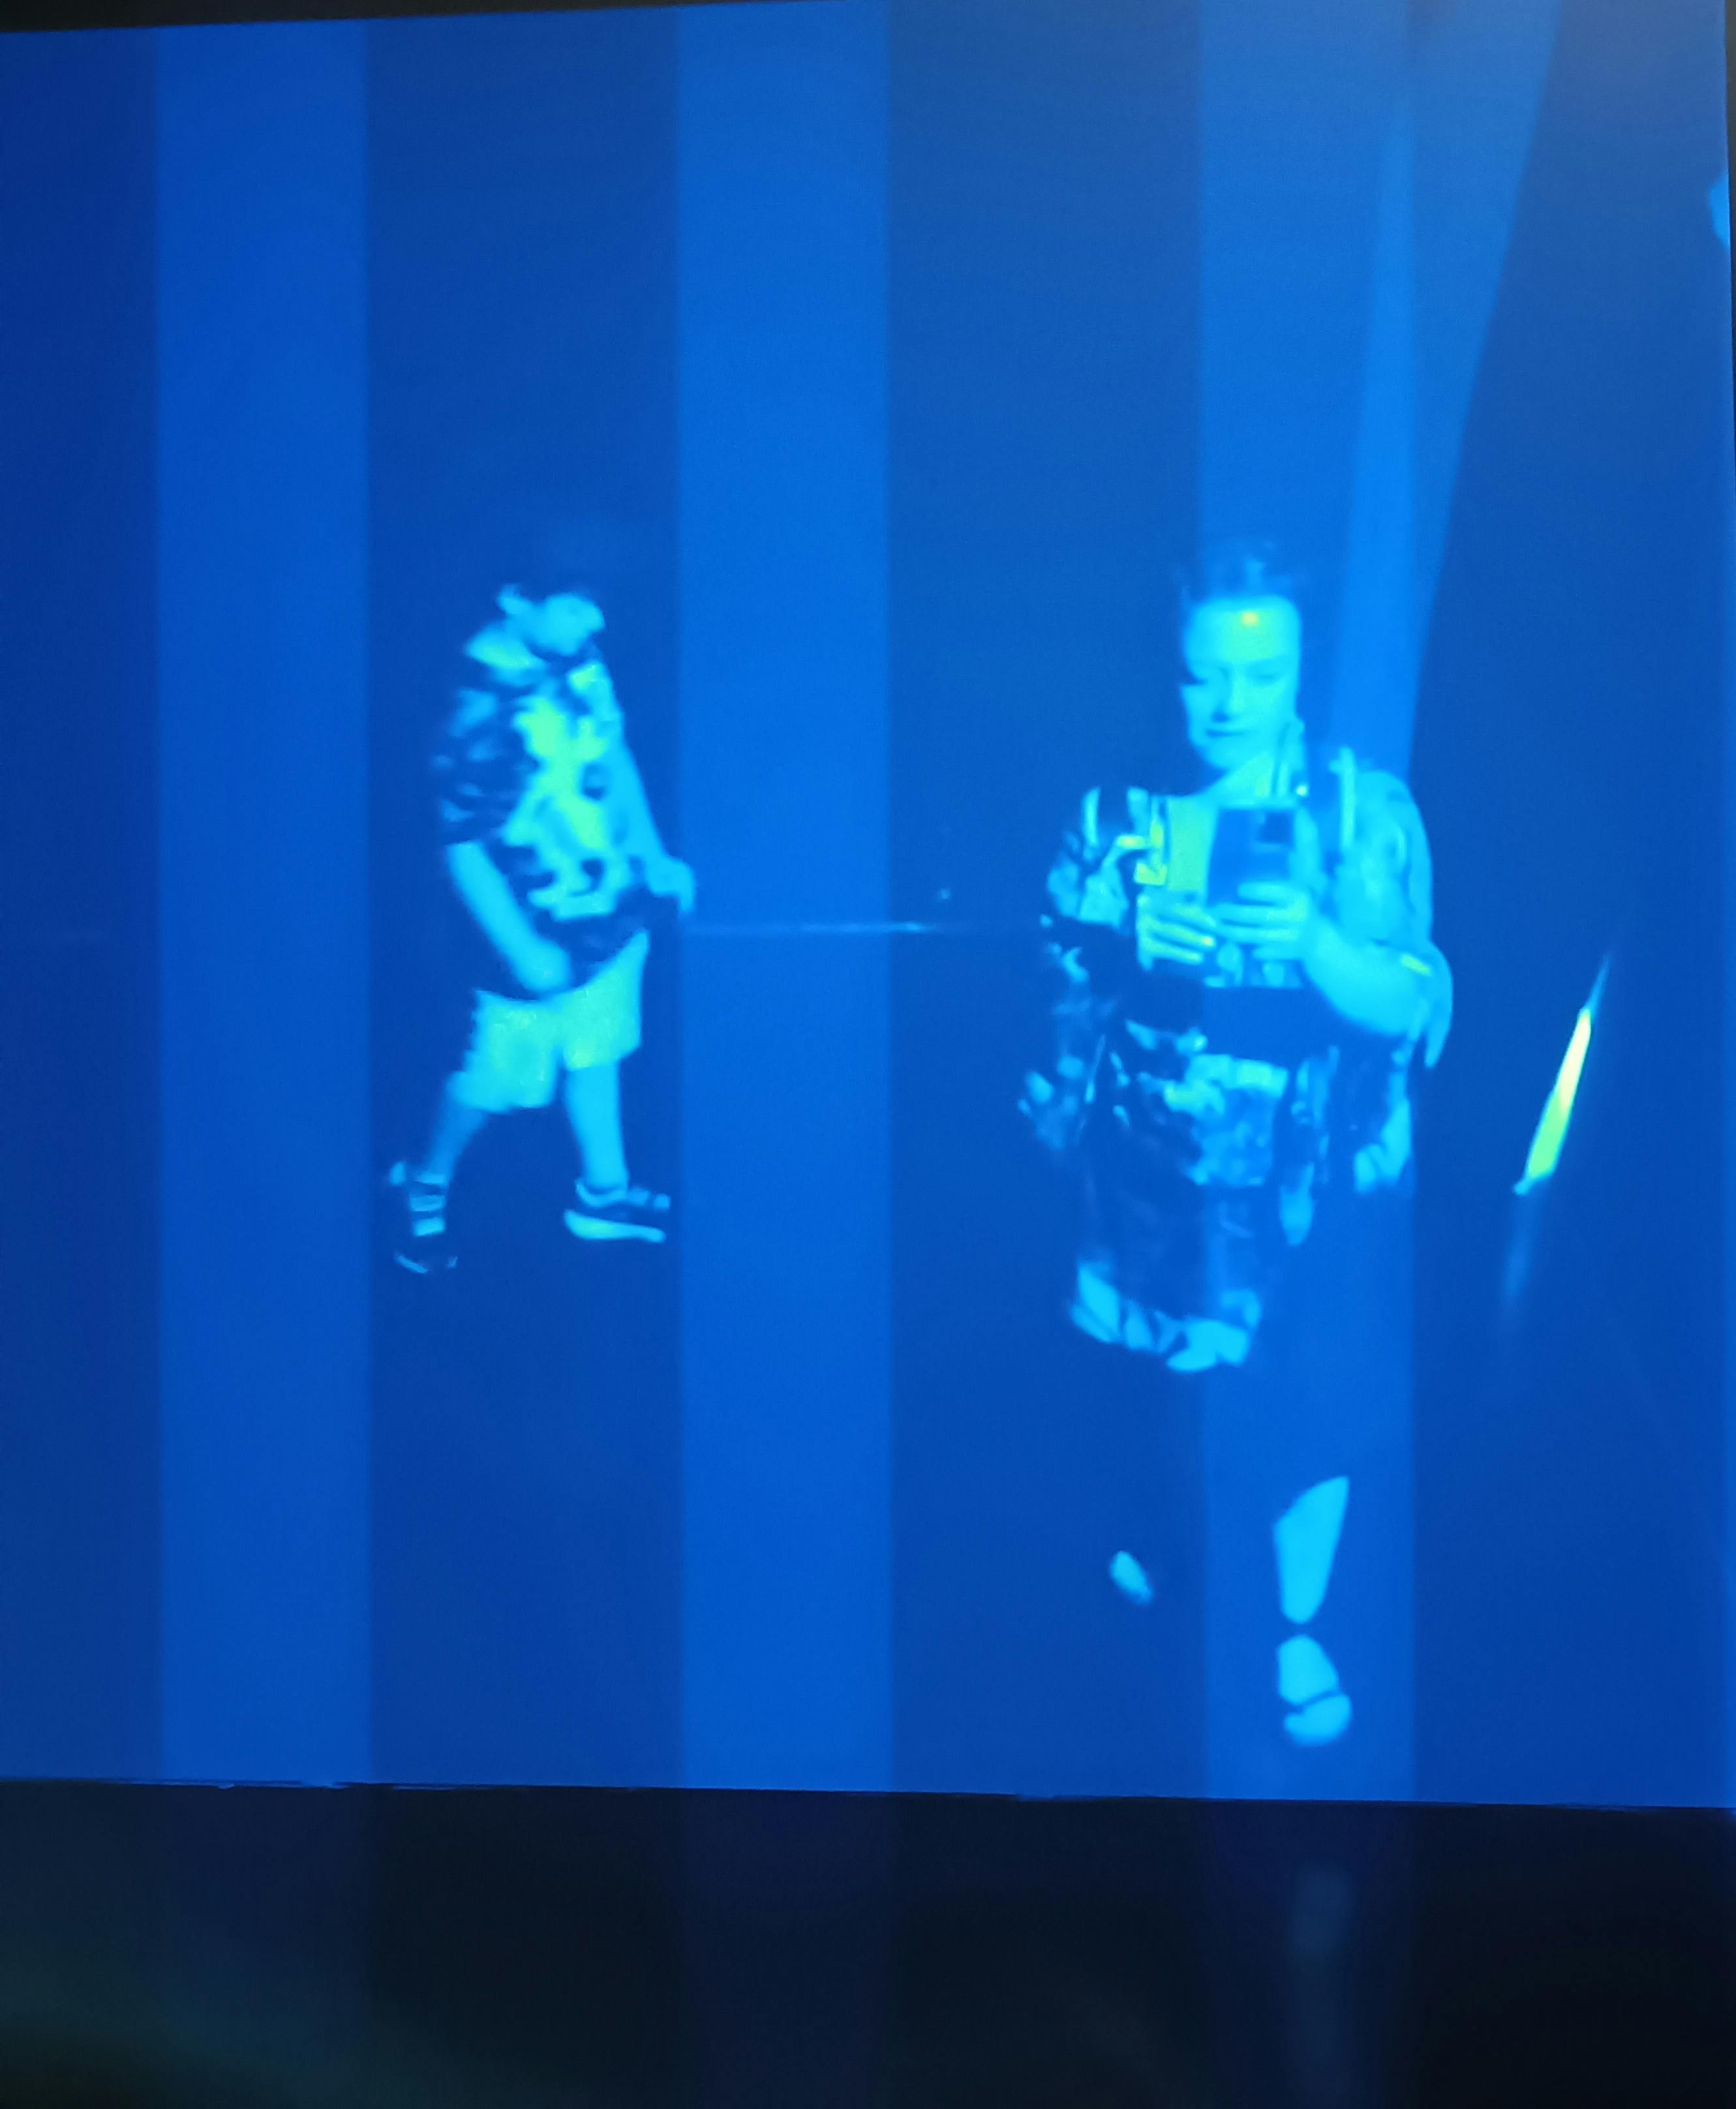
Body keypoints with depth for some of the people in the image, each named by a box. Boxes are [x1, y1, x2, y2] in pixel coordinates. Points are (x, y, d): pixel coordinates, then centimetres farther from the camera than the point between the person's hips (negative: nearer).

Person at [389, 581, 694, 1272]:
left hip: (612, 915, 6)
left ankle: (603, 1193, 44)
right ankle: (425, 1187, 40)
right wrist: (522, 952, -19)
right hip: (539, 944, -6)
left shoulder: (581, 661, -11)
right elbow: (463, 853, -23)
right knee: (493, 1081, 14)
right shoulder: (484, 718, -32)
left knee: (596, 1051, 24)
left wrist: (653, 856, 10)